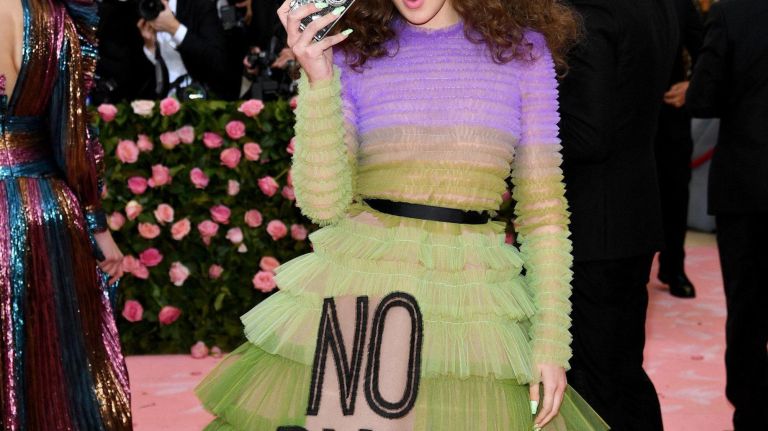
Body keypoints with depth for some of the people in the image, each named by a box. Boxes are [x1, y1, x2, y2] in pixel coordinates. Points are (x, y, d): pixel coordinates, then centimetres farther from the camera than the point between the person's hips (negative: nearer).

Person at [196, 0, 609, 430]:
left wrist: (553, 340, -2)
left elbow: (543, 206, 4)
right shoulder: (350, 49, 5)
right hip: (358, 286, 0)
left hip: (472, 293, 0)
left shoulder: (523, 50, 5)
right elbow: (324, 203, -4)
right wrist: (317, 80, -14)